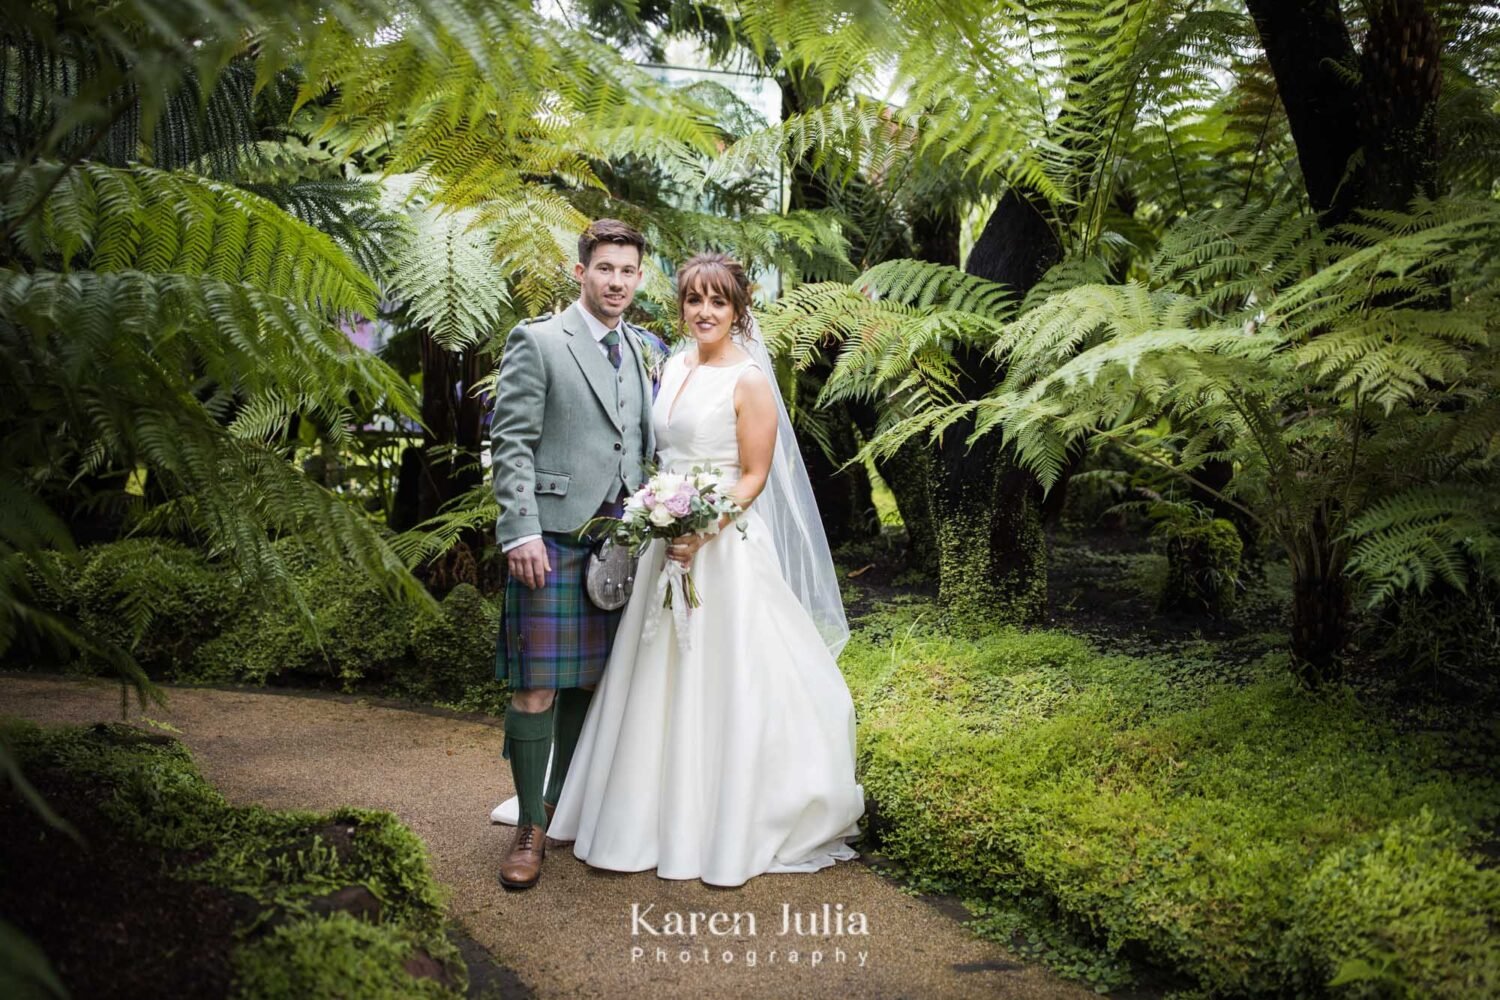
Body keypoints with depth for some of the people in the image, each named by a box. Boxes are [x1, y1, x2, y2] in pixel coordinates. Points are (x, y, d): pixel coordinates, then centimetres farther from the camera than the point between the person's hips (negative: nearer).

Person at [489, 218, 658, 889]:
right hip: (552, 537, -5)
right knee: (537, 688, -4)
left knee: (590, 683, 12)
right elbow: (510, 444, -7)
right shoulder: (536, 341, -2)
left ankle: (566, 805, 26)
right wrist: (521, 533, -16)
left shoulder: (642, 351, 16)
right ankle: (530, 827, 9)